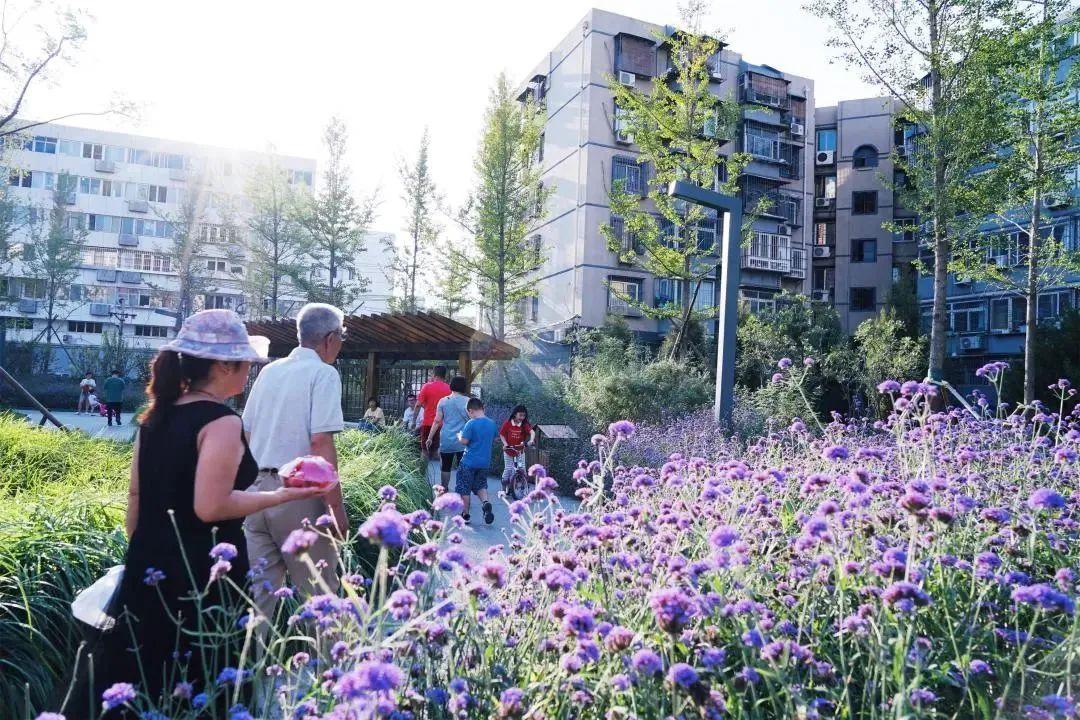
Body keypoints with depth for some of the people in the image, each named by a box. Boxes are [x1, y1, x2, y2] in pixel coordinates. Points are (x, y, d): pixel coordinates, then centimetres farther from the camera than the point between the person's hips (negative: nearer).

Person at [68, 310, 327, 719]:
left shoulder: (156, 417, 6)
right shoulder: (221, 422, -18)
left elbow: (136, 498, 12)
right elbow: (210, 506, -24)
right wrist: (282, 496, -15)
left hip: (149, 570, 8)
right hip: (201, 576, -7)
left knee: (133, 679, 16)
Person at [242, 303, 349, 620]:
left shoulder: (269, 371, 13)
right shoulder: (323, 374, -9)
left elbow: (246, 435, 16)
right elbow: (321, 442, -18)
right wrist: (336, 507, -15)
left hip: (256, 489, 7)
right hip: (297, 492, -7)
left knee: (258, 589, 13)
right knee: (319, 593, 6)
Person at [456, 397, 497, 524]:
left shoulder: (471, 424, -16)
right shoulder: (492, 423, 3)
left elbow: (464, 441, -16)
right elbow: (494, 440, 14)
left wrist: (459, 435, 3)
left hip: (469, 462, -6)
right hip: (485, 462, 6)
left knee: (464, 489, 8)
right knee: (481, 485, 20)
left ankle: (465, 514, 15)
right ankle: (486, 502, -6)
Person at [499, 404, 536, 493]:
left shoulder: (524, 424, -9)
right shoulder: (507, 423, -10)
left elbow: (532, 432, -24)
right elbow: (501, 435, -2)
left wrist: (531, 440, -43)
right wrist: (505, 444, -15)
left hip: (519, 450, 2)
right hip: (508, 450, -1)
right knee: (508, 468, -3)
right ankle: (504, 485, 16)